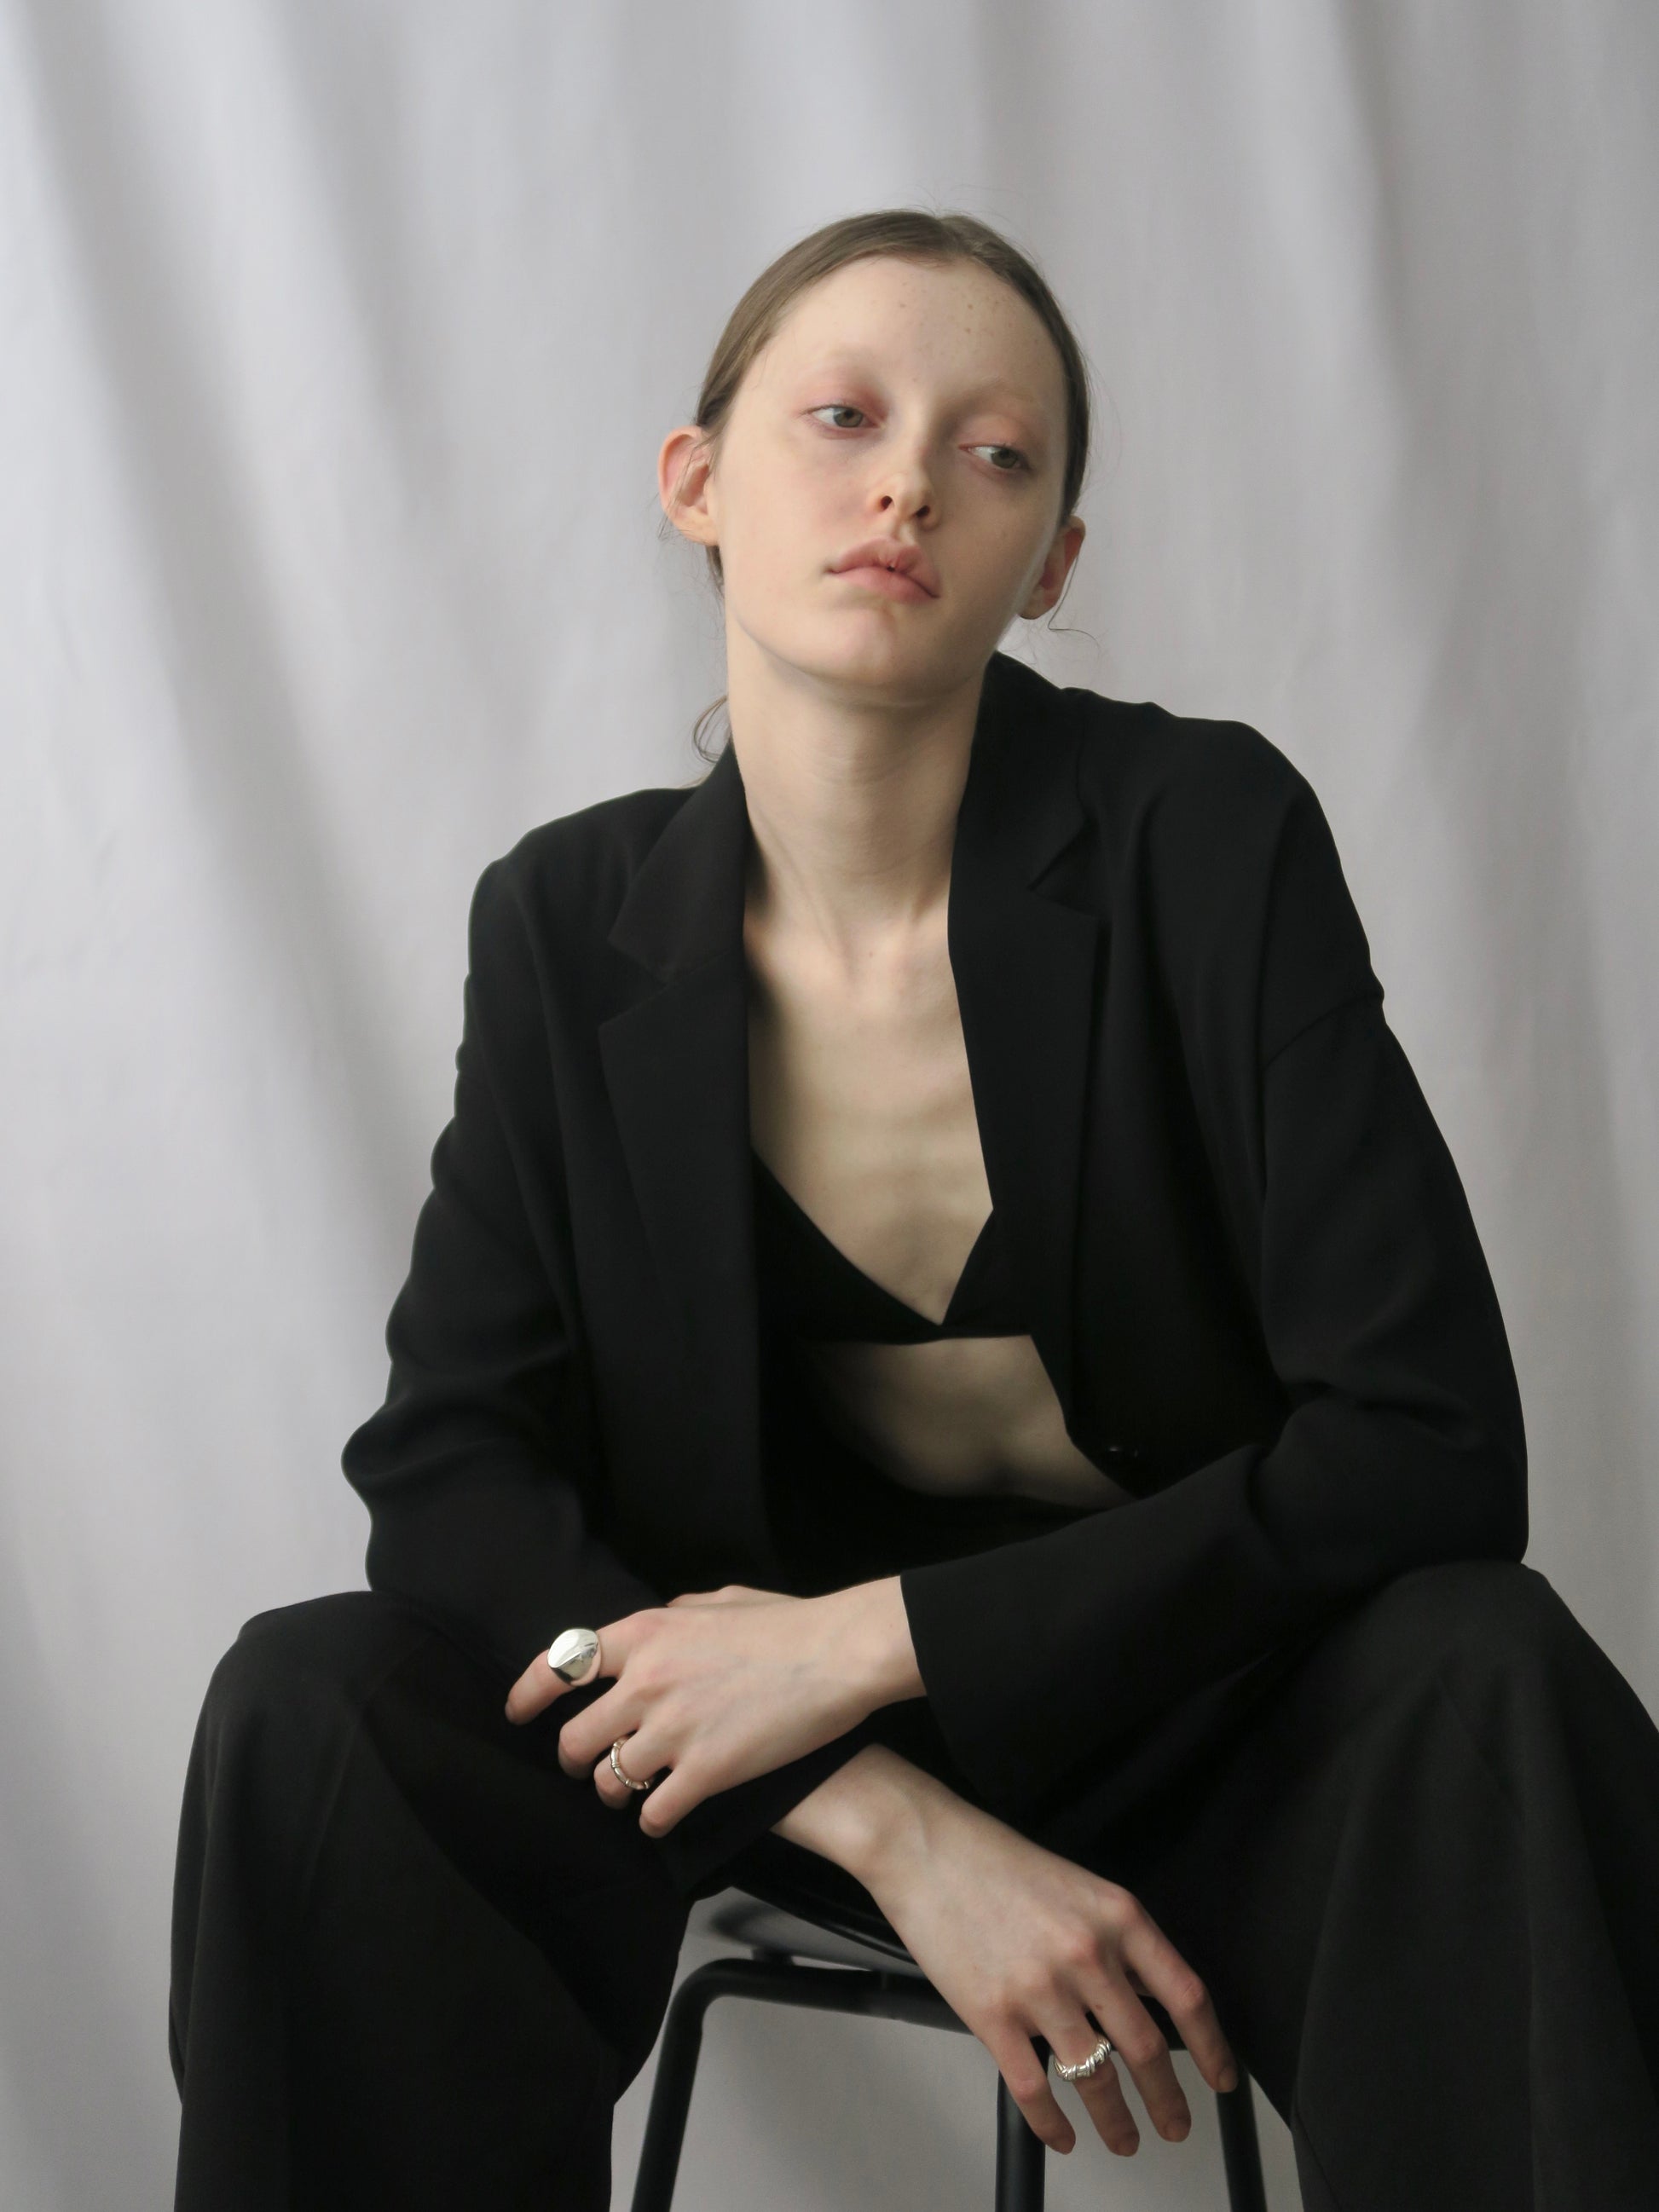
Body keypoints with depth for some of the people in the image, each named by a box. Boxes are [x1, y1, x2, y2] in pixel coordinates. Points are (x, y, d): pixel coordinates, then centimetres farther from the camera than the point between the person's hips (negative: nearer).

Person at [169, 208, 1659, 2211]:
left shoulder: (1207, 837, -14)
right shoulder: (571, 923, -5)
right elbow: (443, 1463, -9)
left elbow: (1429, 1444, -18)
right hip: (791, 1696, 3)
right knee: (306, 1704, -20)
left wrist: (869, 1639, -22)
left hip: (1204, 1681, -2)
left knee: (1483, 1674, -34)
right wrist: (890, 1821, -23)